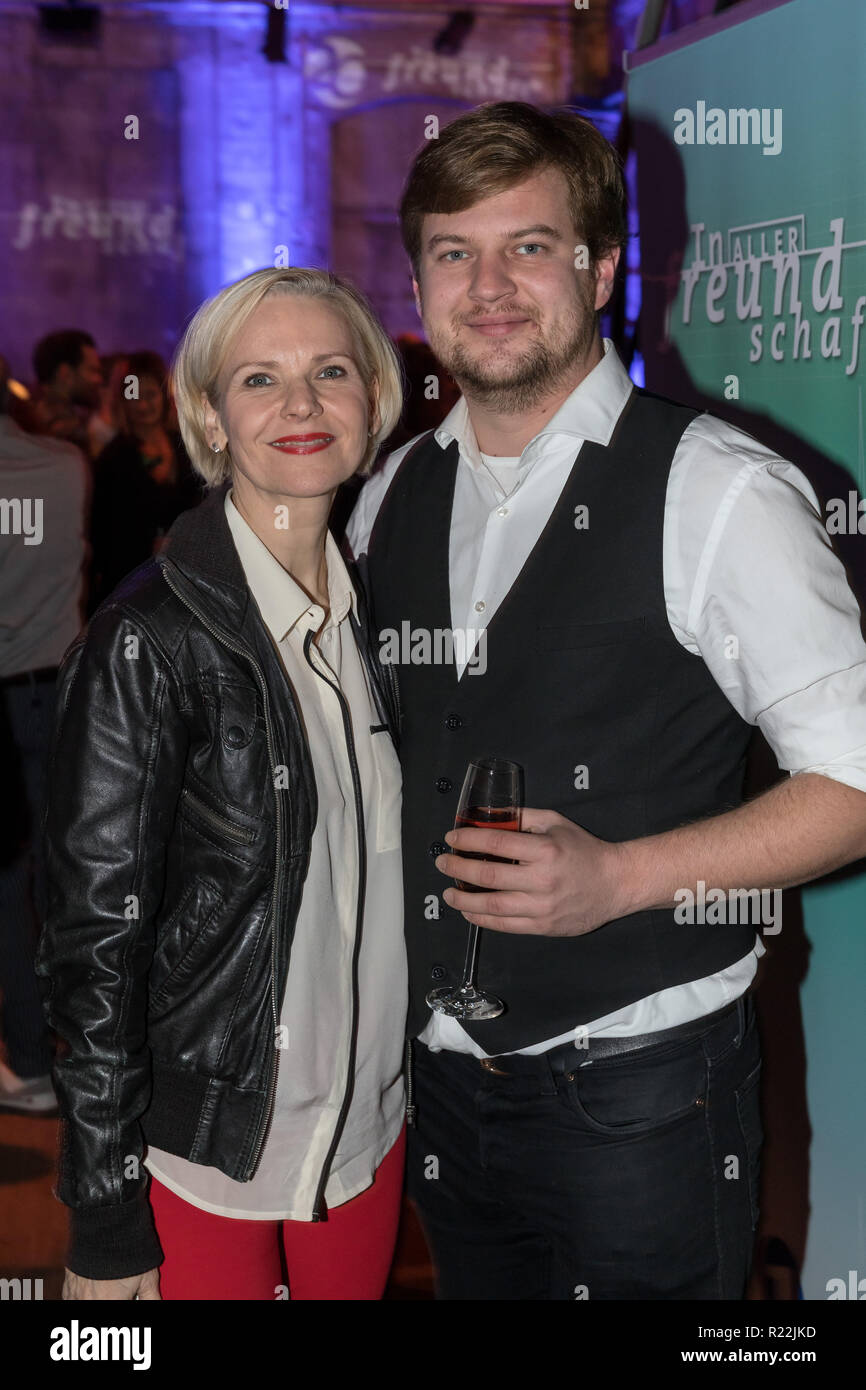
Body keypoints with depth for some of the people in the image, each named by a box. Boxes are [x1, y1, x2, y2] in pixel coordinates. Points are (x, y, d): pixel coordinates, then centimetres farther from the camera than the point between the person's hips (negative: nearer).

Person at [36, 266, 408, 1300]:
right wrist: (108, 1235, -13)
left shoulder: (373, 613, 3)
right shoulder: (148, 642, -17)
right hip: (200, 1161, -5)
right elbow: (96, 940, -15)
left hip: (370, 1127, 6)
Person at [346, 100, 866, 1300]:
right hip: (443, 1081, 5)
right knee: (476, 1285, 20)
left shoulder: (717, 493, -13)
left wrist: (620, 877, -21)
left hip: (639, 1096, -5)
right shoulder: (388, 499, 5)